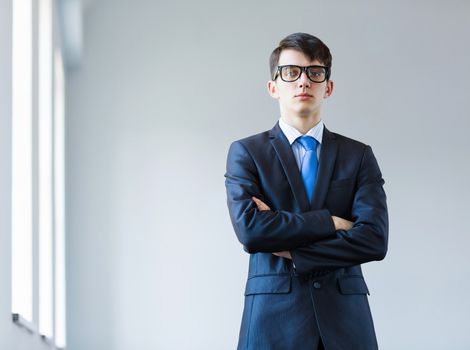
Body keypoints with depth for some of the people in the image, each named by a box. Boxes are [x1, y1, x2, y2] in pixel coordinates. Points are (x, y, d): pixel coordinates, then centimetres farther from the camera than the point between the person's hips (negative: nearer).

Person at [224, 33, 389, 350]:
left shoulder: (359, 155, 7)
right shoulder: (246, 152, 4)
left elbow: (375, 240, -7)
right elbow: (249, 229, -12)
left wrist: (291, 251, -10)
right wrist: (329, 222, -10)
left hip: (345, 318, 2)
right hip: (273, 317, -1)